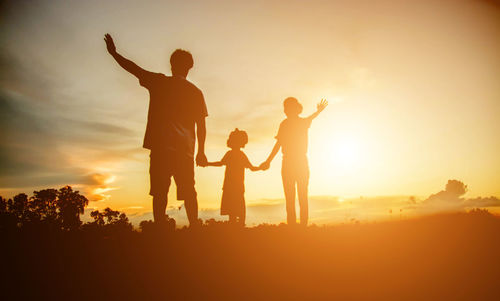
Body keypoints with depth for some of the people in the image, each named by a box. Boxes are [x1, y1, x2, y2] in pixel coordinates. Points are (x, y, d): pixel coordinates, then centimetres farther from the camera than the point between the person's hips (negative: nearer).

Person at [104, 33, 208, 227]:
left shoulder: (159, 82, 7)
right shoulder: (195, 92, 11)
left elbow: (133, 68, 16)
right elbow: (201, 125, 8)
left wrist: (114, 53, 31)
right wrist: (201, 151, 13)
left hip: (161, 146, -2)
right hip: (185, 149, 2)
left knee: (160, 192, -2)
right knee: (188, 193, 6)